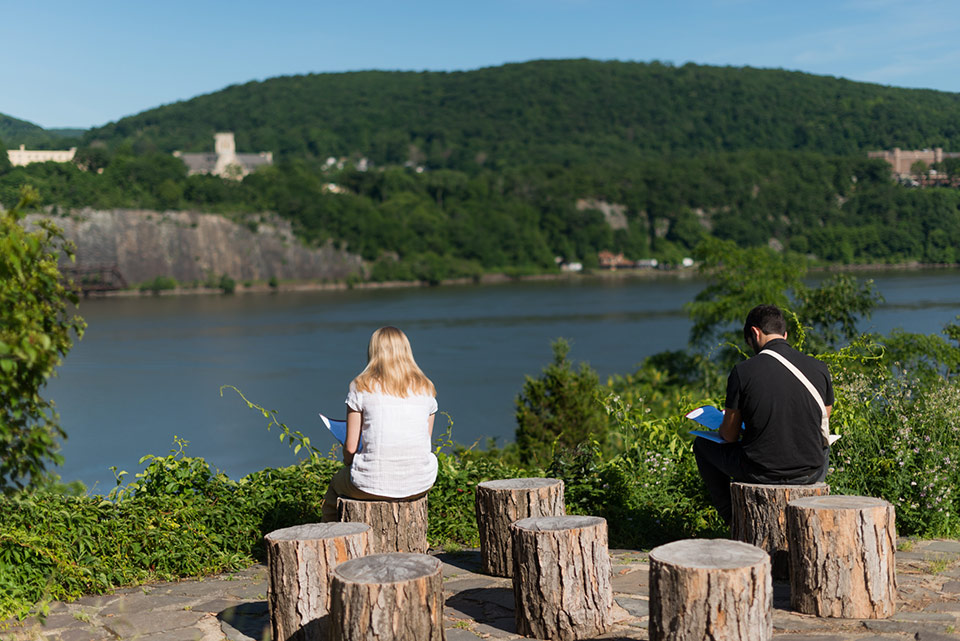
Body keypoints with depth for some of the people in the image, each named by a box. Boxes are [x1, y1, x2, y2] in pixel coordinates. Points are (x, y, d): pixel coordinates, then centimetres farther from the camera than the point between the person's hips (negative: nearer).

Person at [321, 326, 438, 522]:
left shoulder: (362, 387, -3)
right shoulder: (426, 388, 6)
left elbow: (351, 447, -3)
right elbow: (425, 442, 10)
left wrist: (349, 463, 18)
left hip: (373, 484, -2)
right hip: (420, 484, 3)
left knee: (336, 484, 31)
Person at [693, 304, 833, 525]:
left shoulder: (742, 371, -11)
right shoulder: (819, 369, -2)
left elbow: (729, 435, -2)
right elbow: (823, 427, 11)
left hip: (760, 473, -3)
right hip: (809, 473, 4)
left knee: (702, 445, 25)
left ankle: (735, 520, 29)